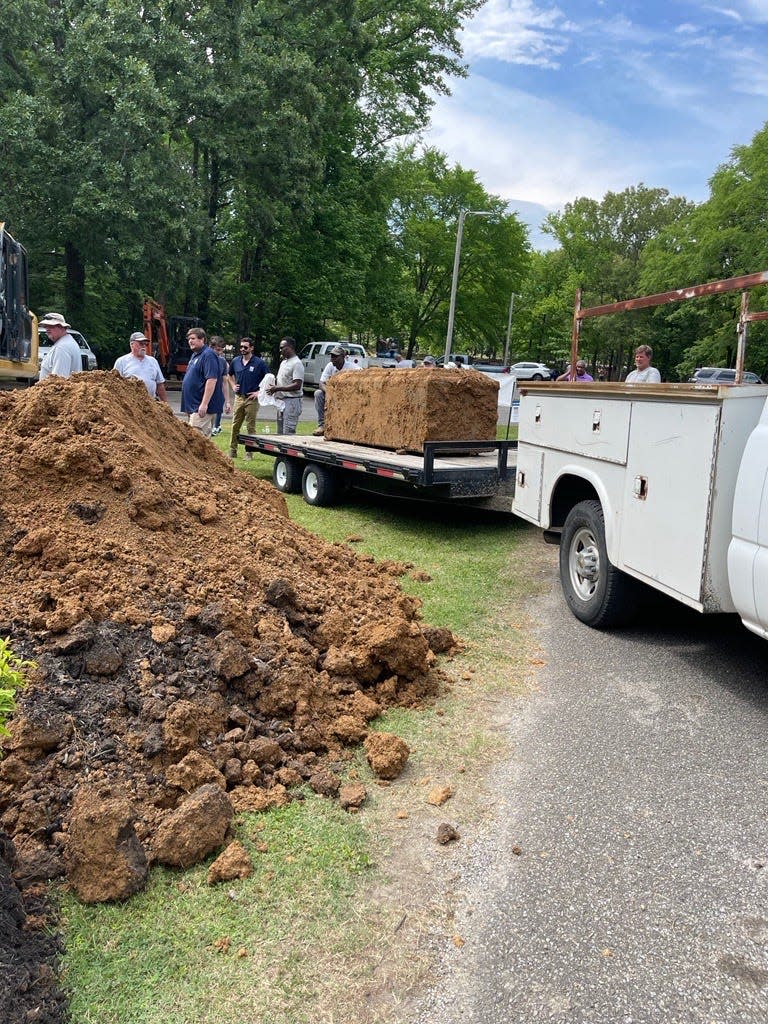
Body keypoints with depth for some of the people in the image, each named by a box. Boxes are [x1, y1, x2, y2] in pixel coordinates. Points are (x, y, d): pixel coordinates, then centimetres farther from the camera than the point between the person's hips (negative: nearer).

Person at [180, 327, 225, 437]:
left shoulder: (208, 355, -14)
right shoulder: (194, 355, 18)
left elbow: (212, 380, -23)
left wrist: (204, 404, -27)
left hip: (201, 407, -10)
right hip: (193, 405, 10)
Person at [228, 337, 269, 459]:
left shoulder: (259, 363, -6)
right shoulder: (236, 361, 7)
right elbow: (230, 375, 26)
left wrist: (259, 392, -9)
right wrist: (233, 386, 12)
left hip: (252, 399, -4)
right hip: (239, 397, 4)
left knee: (251, 427, 1)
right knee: (235, 425, 6)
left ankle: (250, 452, 8)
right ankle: (232, 451, 13)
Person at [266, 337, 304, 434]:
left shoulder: (296, 363, -13)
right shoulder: (283, 362, 18)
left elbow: (297, 385, -22)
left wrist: (277, 388, -21)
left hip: (291, 401, -10)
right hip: (281, 401, 10)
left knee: (288, 433, -13)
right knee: (281, 432, 13)